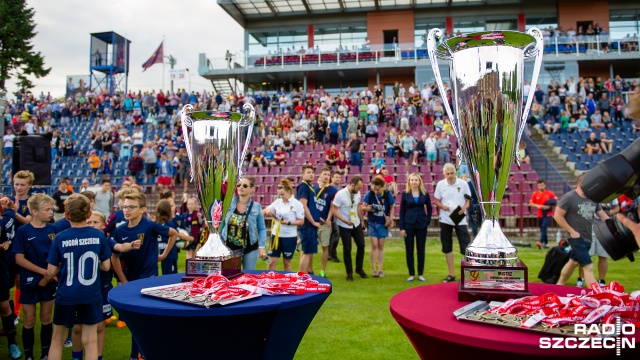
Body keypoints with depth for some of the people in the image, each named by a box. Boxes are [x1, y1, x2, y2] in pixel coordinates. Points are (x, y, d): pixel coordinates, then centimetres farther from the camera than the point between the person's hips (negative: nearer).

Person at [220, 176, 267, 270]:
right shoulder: (229, 203, -4)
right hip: (230, 247, 1)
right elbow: (222, 224, 5)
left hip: (250, 249, -1)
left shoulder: (256, 207, -6)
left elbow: (262, 229, -1)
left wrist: (262, 246, -12)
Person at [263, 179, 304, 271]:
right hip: (276, 235, 3)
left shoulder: (297, 204, -8)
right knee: (272, 261, 3)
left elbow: (301, 221, -9)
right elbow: (263, 212, 8)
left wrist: (288, 222, -20)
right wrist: (267, 211, -14)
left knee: (287, 262, 10)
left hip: (290, 236, -3)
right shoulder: (277, 202, 4)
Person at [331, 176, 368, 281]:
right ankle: (349, 273, 17)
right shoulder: (340, 195, -20)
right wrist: (344, 220, -29)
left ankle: (359, 269, 26)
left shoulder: (357, 193, -4)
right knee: (347, 249, 2)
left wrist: (361, 220, 7)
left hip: (356, 224, 5)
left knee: (361, 245, 7)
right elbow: (334, 210, -18)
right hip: (344, 226, -5)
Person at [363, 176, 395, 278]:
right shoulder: (369, 194, -10)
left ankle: (380, 269, 14)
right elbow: (363, 206, -3)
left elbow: (392, 207, 2)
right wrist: (366, 208, -25)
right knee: (374, 245, -3)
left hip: (383, 223, 0)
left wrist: (390, 218, -8)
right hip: (372, 223, 0)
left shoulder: (387, 194, -11)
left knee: (381, 246, 7)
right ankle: (373, 269, 7)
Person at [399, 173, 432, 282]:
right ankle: (411, 274, 14)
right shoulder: (405, 194, -1)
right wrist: (401, 227, -4)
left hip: (421, 225, 1)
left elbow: (429, 208, 12)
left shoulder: (425, 194, 1)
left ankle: (420, 274, 17)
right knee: (409, 250, 3)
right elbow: (402, 211, 0)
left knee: (421, 250, 7)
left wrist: (428, 221, 1)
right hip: (408, 224, -1)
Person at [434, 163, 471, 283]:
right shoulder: (440, 184, -1)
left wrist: (464, 207, -19)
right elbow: (437, 201, 6)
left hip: (460, 219, -2)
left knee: (466, 247, -5)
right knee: (447, 248, 10)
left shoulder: (463, 183, -4)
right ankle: (451, 274, 21)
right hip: (445, 220, 3)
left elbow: (468, 200, 2)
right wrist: (442, 206, -15)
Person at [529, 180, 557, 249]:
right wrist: (537, 205, -15)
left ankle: (541, 242, -31)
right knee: (542, 229, 11)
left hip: (548, 214, -4)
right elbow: (531, 203, 4)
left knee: (544, 227, -21)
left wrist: (550, 206, -16)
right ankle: (546, 243, 23)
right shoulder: (535, 194, 2)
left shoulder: (550, 193, -4)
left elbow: (556, 201, -1)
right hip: (540, 215, 4)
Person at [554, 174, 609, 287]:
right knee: (588, 267, -11)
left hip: (588, 238, 7)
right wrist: (572, 231, -15)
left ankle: (559, 284, 36)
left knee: (573, 262, 19)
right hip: (577, 238, -7)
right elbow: (557, 216, -14)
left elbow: (603, 216, 13)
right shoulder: (569, 197, -13)